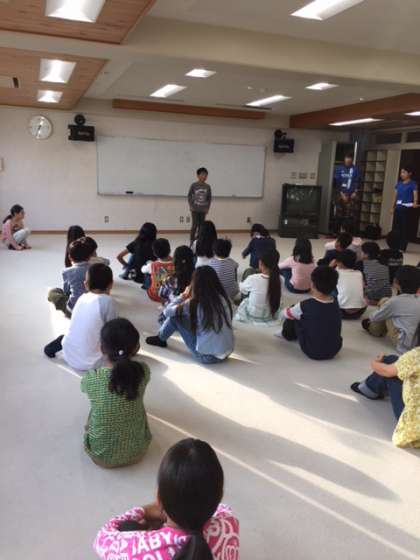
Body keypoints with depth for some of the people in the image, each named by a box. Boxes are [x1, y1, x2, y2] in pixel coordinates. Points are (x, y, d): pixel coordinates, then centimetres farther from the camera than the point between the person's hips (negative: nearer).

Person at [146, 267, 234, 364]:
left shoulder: (195, 302, -15)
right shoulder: (223, 298, 0)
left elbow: (167, 312, 0)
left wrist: (184, 296, 12)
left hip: (207, 356, -6)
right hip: (227, 353, 6)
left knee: (176, 316, 4)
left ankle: (160, 339, 31)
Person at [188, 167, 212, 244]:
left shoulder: (208, 187, 2)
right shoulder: (194, 185, -6)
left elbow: (209, 198, 8)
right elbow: (189, 196, -1)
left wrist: (207, 207, 1)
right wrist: (191, 206, -7)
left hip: (203, 210, 3)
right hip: (195, 209, -3)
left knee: (201, 226, 6)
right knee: (195, 225, -6)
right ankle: (192, 242, 2)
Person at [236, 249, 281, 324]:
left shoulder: (253, 279, -25)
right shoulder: (280, 280, -17)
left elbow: (242, 289, -3)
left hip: (254, 317, -2)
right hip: (272, 317, 2)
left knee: (245, 300, 27)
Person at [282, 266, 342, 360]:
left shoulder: (305, 306, -20)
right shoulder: (335, 303, -7)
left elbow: (286, 314, 2)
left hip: (312, 352, -4)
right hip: (335, 351, 5)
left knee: (294, 316, 10)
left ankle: (288, 334, 39)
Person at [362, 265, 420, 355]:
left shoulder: (395, 301, -12)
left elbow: (375, 317, 4)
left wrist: (370, 319, 27)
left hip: (405, 346, -6)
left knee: (383, 302, 6)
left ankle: (374, 329, 28)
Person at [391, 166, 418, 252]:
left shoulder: (413, 184, -6)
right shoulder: (399, 183, 12)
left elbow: (415, 194, -19)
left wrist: (415, 203, -37)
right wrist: (393, 207, 14)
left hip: (407, 208, -6)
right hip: (398, 207, 6)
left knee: (404, 228, -3)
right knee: (395, 227, 7)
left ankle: (402, 248, 3)